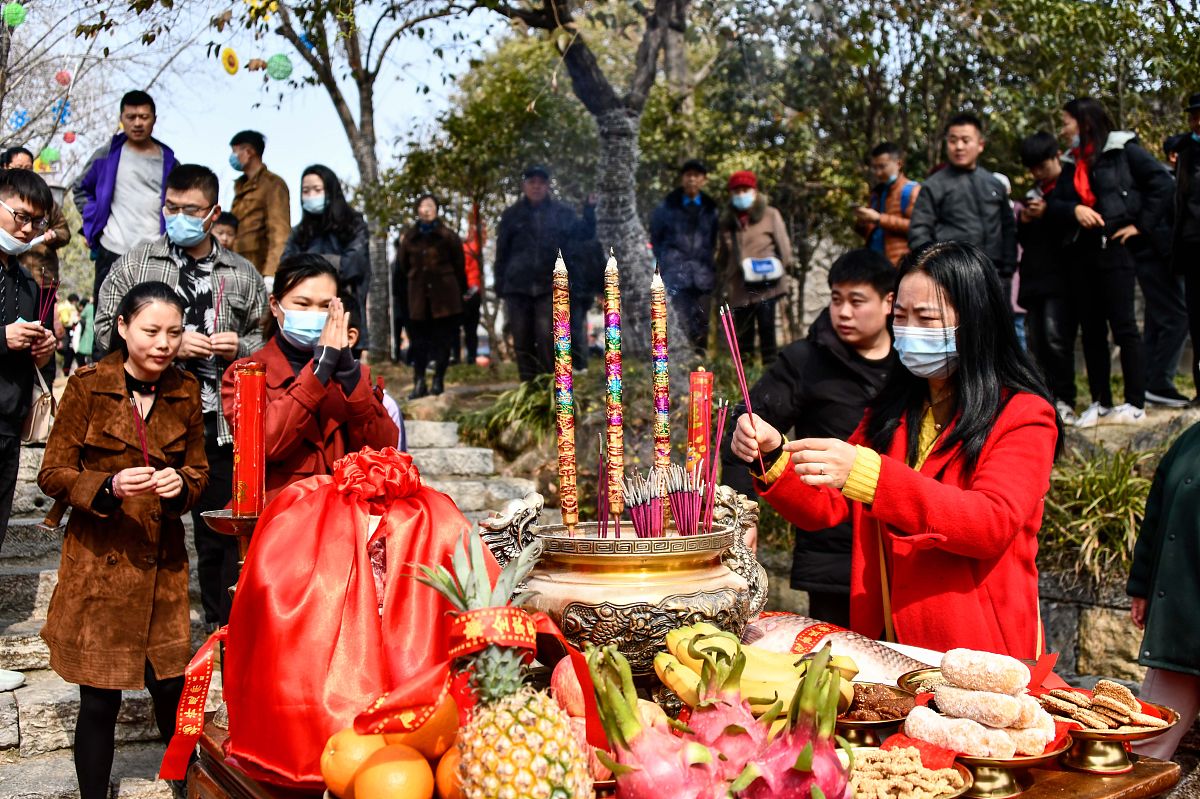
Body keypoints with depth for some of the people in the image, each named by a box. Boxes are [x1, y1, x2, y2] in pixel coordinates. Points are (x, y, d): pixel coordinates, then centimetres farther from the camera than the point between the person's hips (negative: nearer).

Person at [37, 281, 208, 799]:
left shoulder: (185, 392, 4)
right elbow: (53, 474, -5)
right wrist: (110, 487, -22)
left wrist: (181, 484, -11)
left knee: (172, 688, 5)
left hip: (161, 563, 3)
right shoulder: (87, 386, -6)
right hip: (99, 562, -3)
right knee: (100, 700, 3)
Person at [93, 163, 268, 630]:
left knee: (222, 535, 7)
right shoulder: (133, 266, 6)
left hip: (219, 423, 1)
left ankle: (224, 628, 21)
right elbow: (105, 331, 2)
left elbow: (266, 342, 19)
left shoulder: (243, 276, 11)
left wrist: (239, 347, -4)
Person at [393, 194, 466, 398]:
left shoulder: (448, 236, 1)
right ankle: (419, 382, 6)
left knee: (443, 339, 2)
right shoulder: (409, 238, 7)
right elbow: (402, 268, 11)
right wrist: (403, 294, 8)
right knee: (419, 340, 3)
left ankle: (438, 380, 11)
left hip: (444, 295, -2)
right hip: (418, 295, 2)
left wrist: (461, 292, -1)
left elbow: (459, 266, 2)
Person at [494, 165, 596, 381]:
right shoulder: (511, 214, 8)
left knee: (547, 338, -12)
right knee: (522, 342, 4)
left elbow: (585, 233, 5)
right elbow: (502, 252, 10)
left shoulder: (562, 212, 7)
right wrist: (500, 287, 6)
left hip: (550, 286, -2)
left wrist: (589, 210, -11)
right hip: (517, 287, 2)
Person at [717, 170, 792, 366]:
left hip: (765, 283, -4)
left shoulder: (770, 215, 3)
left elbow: (783, 244, 3)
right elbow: (722, 254, 20)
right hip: (739, 285, 4)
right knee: (743, 327, 9)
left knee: (766, 324, -7)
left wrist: (782, 267, -1)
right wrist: (724, 280, 19)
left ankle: (770, 364, 1)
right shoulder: (726, 220, 13)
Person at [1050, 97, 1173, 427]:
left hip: (1116, 250, -7)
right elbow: (1055, 201, 10)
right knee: (1091, 330, 8)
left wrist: (1141, 225, -10)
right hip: (1085, 252, 7)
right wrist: (1074, 209, -11)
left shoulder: (1123, 150, -4)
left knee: (1123, 326, -5)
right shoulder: (1074, 162, 14)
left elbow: (1162, 183, -8)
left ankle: (1135, 405, 2)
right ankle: (1100, 403, 15)